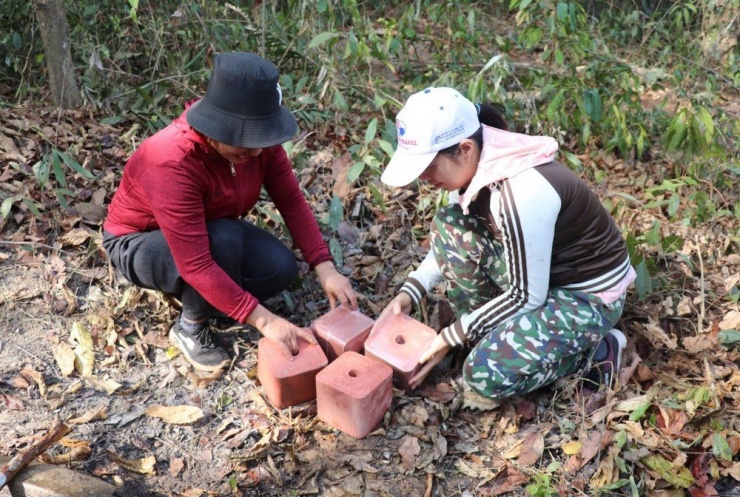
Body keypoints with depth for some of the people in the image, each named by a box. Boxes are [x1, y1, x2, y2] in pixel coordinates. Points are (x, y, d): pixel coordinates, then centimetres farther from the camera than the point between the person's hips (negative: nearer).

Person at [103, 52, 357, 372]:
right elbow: (196, 265, -40)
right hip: (140, 243, -6)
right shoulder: (172, 163, -39)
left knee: (281, 268, -18)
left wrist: (325, 269, -24)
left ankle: (192, 293, 6)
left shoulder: (258, 140, -20)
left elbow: (292, 202, -14)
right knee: (225, 240, -36)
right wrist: (264, 321, -41)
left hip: (211, 229, 6)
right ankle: (190, 326, -10)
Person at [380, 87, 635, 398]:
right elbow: (451, 244, 6)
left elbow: (526, 296, -26)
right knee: (449, 227, -10)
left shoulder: (523, 192, -35)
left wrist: (451, 337, -18)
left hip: (589, 296, -8)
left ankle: (594, 351, 1)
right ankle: (495, 334, 4)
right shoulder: (477, 166, -9)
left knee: (486, 375, -22)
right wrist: (410, 292, -6)